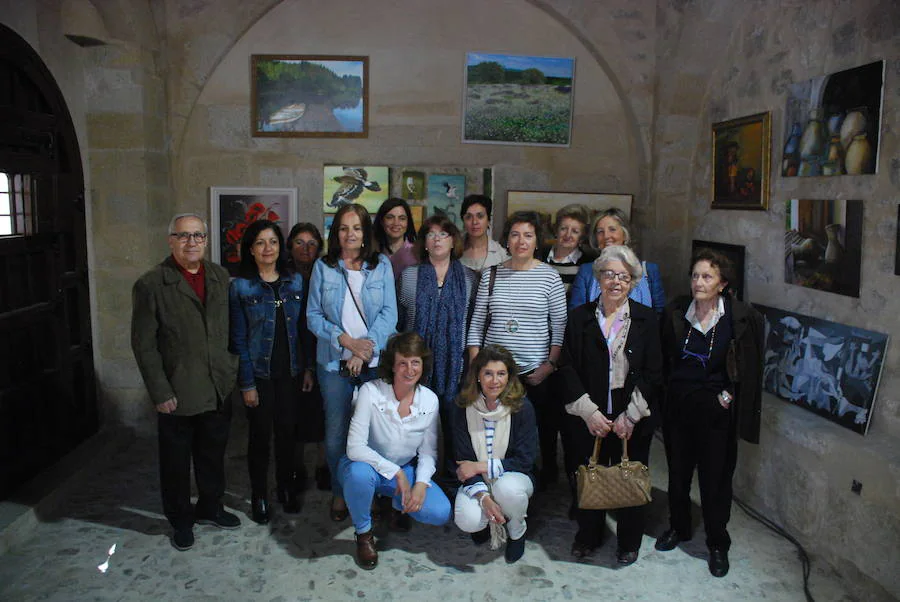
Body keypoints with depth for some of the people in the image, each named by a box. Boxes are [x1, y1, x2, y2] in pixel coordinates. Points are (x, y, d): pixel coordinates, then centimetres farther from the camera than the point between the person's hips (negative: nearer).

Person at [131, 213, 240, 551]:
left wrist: (232, 371, 5)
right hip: (177, 394, -4)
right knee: (176, 460, 12)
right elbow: (143, 344, -9)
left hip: (218, 390, 4)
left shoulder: (220, 278, 5)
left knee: (213, 455, 18)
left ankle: (210, 508, 39)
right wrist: (160, 393, -12)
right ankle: (181, 520, 31)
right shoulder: (151, 285, -9)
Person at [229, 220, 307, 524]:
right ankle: (259, 496, 24)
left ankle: (287, 488, 30)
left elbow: (303, 328, 7)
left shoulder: (295, 281, 4)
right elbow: (238, 339, -7)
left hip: (290, 372, 3)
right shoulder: (240, 286, -6)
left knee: (288, 431, 11)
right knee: (260, 435, 7)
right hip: (260, 373, -3)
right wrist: (247, 383, -10)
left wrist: (307, 369, 3)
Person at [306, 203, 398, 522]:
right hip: (334, 362, 0)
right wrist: (346, 340, -11)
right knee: (336, 433, 5)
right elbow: (313, 316, 2)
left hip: (375, 361, 0)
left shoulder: (381, 265, 4)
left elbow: (389, 313, -2)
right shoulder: (323, 267, 5)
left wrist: (365, 349, -13)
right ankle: (340, 493, 24)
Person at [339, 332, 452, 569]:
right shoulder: (370, 392, -23)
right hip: (368, 464, -3)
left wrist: (421, 483, -20)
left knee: (441, 513, -19)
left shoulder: (430, 400, -10)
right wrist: (396, 472, -29)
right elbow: (355, 447, -27)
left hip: (404, 470, 3)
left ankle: (398, 505, 18)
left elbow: (428, 451, -2)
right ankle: (363, 533, -6)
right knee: (360, 473, -39)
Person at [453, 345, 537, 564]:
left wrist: (482, 466, -19)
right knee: (467, 521, -29)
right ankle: (487, 520, 12)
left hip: (513, 476, -1)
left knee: (507, 488, -37)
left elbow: (525, 460, -14)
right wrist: (483, 497, -25)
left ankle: (517, 532, -1)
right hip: (476, 481, 1)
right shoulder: (464, 408, -9)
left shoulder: (522, 407, -14)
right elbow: (463, 461, -10)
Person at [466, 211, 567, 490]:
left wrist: (550, 365, -8)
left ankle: (544, 484, 24)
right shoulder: (492, 274, 7)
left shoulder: (549, 276, 1)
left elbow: (560, 327, 1)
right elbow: (476, 324, 9)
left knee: (541, 433, 3)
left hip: (535, 373, -2)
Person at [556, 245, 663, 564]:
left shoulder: (646, 318, 1)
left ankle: (629, 541, 31)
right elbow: (567, 368, -3)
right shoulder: (580, 317, 2)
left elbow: (652, 372, -3)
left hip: (633, 419, 0)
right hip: (588, 418, 1)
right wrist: (589, 412, -11)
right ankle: (588, 535, 33)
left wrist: (630, 416, -10)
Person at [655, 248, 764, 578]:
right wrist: (664, 398, 3)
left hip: (716, 410, -3)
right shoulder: (675, 312, -1)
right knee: (677, 470, 15)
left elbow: (750, 369, -3)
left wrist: (729, 395, -8)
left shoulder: (741, 318, -9)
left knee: (715, 476, 7)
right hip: (678, 405, 3)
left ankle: (717, 544, 25)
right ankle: (678, 527, 37)